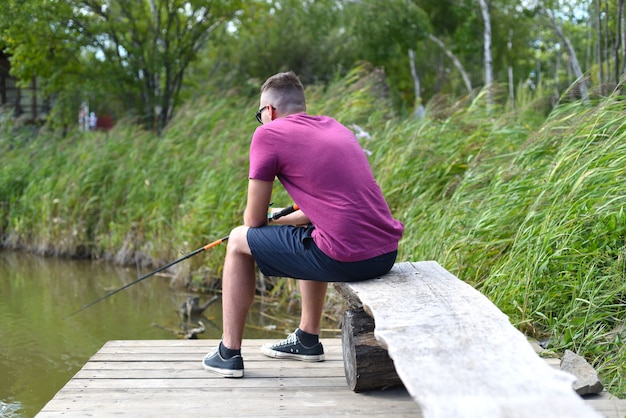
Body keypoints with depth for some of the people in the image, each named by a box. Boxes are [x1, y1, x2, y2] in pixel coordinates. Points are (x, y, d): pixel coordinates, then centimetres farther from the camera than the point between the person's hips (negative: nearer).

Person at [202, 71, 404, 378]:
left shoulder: (268, 134, 0)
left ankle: (229, 353, 19)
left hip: (345, 258, -8)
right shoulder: (335, 127, 20)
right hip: (387, 252, 8)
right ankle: (307, 340, 44)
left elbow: (254, 219, 4)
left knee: (239, 241, 13)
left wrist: (268, 224, 27)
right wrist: (281, 220, 39)